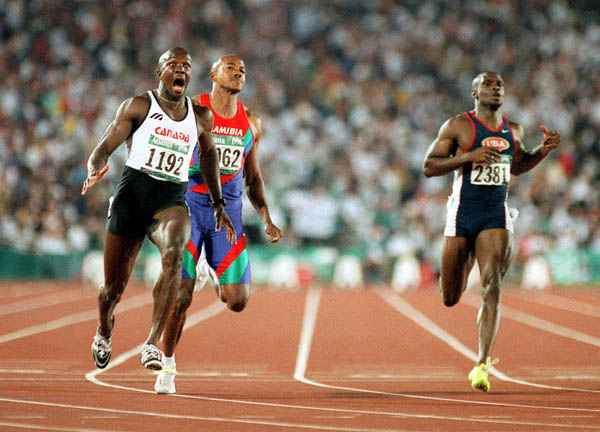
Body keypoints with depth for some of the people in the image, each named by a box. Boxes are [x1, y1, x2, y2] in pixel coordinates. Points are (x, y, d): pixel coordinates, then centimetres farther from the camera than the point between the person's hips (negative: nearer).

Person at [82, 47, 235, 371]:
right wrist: (94, 171, -24)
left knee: (174, 253, -33)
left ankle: (152, 344, -31)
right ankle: (104, 332, 40)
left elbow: (207, 153, 31)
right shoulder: (138, 107, 3)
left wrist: (218, 205, 31)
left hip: (172, 200, 1)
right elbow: (104, 149, -1)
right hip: (132, 195, -1)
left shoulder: (201, 118, 12)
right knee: (114, 286, 3)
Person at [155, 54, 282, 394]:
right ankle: (167, 366, 10)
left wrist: (267, 220, 10)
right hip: (188, 207, -3)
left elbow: (253, 177, 20)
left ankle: (223, 280, 30)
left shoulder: (251, 123, 11)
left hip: (229, 213, 3)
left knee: (238, 301, -7)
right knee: (181, 295, -10)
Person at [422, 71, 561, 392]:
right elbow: (429, 167, -7)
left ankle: (482, 366, -18)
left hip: (497, 216, 2)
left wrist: (544, 150, 8)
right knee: (451, 299, 6)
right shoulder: (457, 126, -4)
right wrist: (469, 156, -20)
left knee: (492, 287, -17)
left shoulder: (513, 131, 10)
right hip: (462, 215, -2)